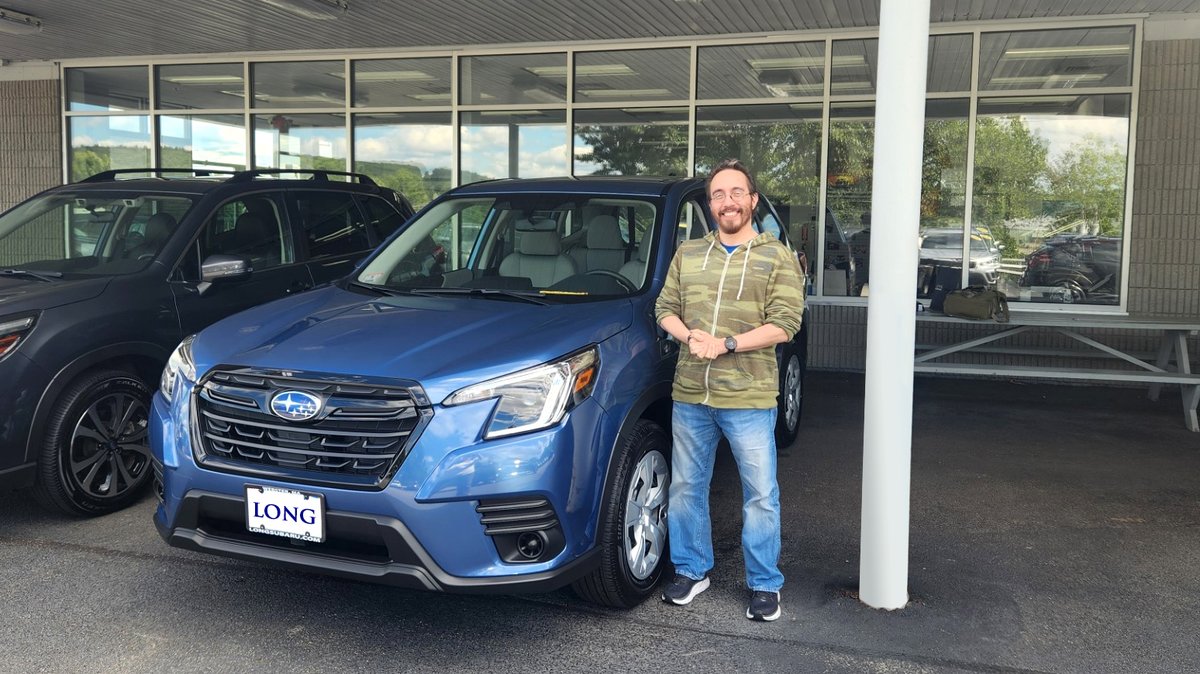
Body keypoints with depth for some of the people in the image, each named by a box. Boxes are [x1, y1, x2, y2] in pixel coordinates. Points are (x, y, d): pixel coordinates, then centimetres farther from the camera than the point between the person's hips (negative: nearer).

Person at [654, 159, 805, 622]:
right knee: (686, 487, 13)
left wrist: (727, 344, -18)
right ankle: (691, 571, 30)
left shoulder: (777, 258, 0)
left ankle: (765, 585, 18)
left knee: (761, 495, 3)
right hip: (689, 394, 4)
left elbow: (785, 323, -9)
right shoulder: (688, 254, 12)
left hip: (748, 398, -4)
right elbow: (665, 308, 12)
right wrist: (690, 336, -9)